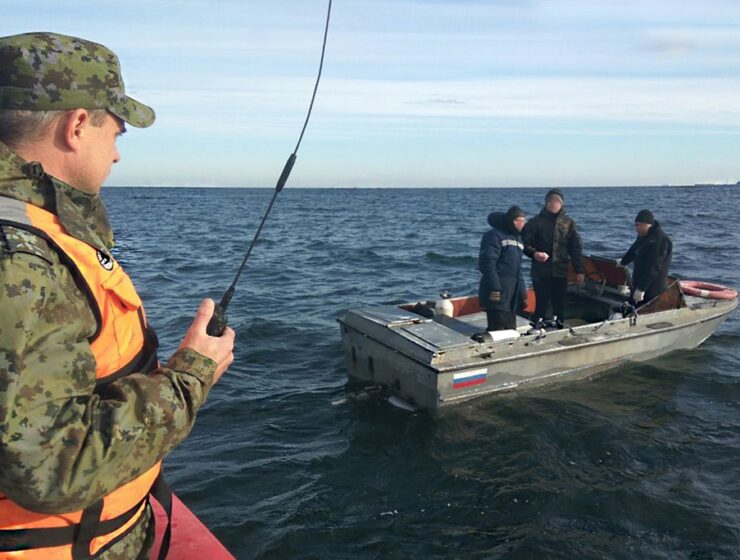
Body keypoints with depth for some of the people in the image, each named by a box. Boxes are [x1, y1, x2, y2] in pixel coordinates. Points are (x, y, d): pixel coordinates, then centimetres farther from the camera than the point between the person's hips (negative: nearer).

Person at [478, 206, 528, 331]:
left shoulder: (518, 238, 20)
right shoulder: (494, 236, -8)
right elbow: (487, 263, -17)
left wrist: (523, 293, 22)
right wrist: (495, 288, -22)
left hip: (512, 297, 9)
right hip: (498, 296, -9)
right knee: (497, 330, -11)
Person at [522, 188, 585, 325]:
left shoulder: (568, 223, 9)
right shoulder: (536, 222, 0)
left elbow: (575, 248, 9)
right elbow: (525, 243, -1)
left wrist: (579, 271, 6)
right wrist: (534, 253, -22)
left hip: (561, 272, 3)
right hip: (541, 272, -3)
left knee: (560, 307, 8)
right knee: (542, 305, -4)